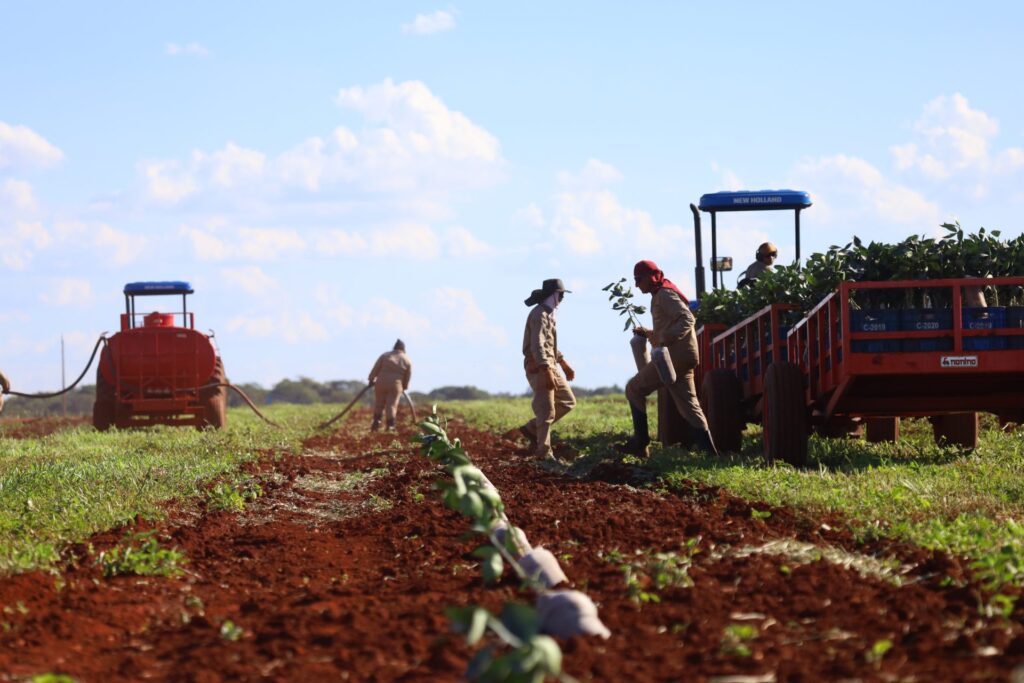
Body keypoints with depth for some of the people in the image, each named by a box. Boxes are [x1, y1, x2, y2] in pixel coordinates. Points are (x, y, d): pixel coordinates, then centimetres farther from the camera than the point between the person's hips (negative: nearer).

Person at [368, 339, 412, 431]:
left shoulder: (385, 356, 4)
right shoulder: (407, 361, 5)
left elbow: (375, 369, 4)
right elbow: (408, 377, 9)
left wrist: (371, 379, 14)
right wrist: (404, 387, 22)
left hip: (381, 383, 0)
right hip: (395, 385, 0)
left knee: (379, 403, 12)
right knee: (391, 405, 2)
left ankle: (376, 422, 5)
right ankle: (390, 425, -2)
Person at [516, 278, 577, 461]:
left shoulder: (548, 314, 17)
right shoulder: (539, 314, -15)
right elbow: (537, 345, -24)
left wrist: (564, 364, 25)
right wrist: (547, 373, -30)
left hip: (549, 366, 10)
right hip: (539, 368, -10)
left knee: (568, 402, 10)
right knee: (547, 411, -7)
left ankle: (532, 429, 14)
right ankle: (544, 452, -1)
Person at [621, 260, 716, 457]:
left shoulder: (665, 295, -8)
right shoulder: (660, 296, 22)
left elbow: (687, 320, -21)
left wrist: (667, 338, -32)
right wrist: (647, 333, 17)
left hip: (674, 356, -10)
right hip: (681, 358, 10)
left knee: (634, 389, -1)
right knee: (688, 405, 6)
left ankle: (640, 442, -1)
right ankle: (708, 451, 0)